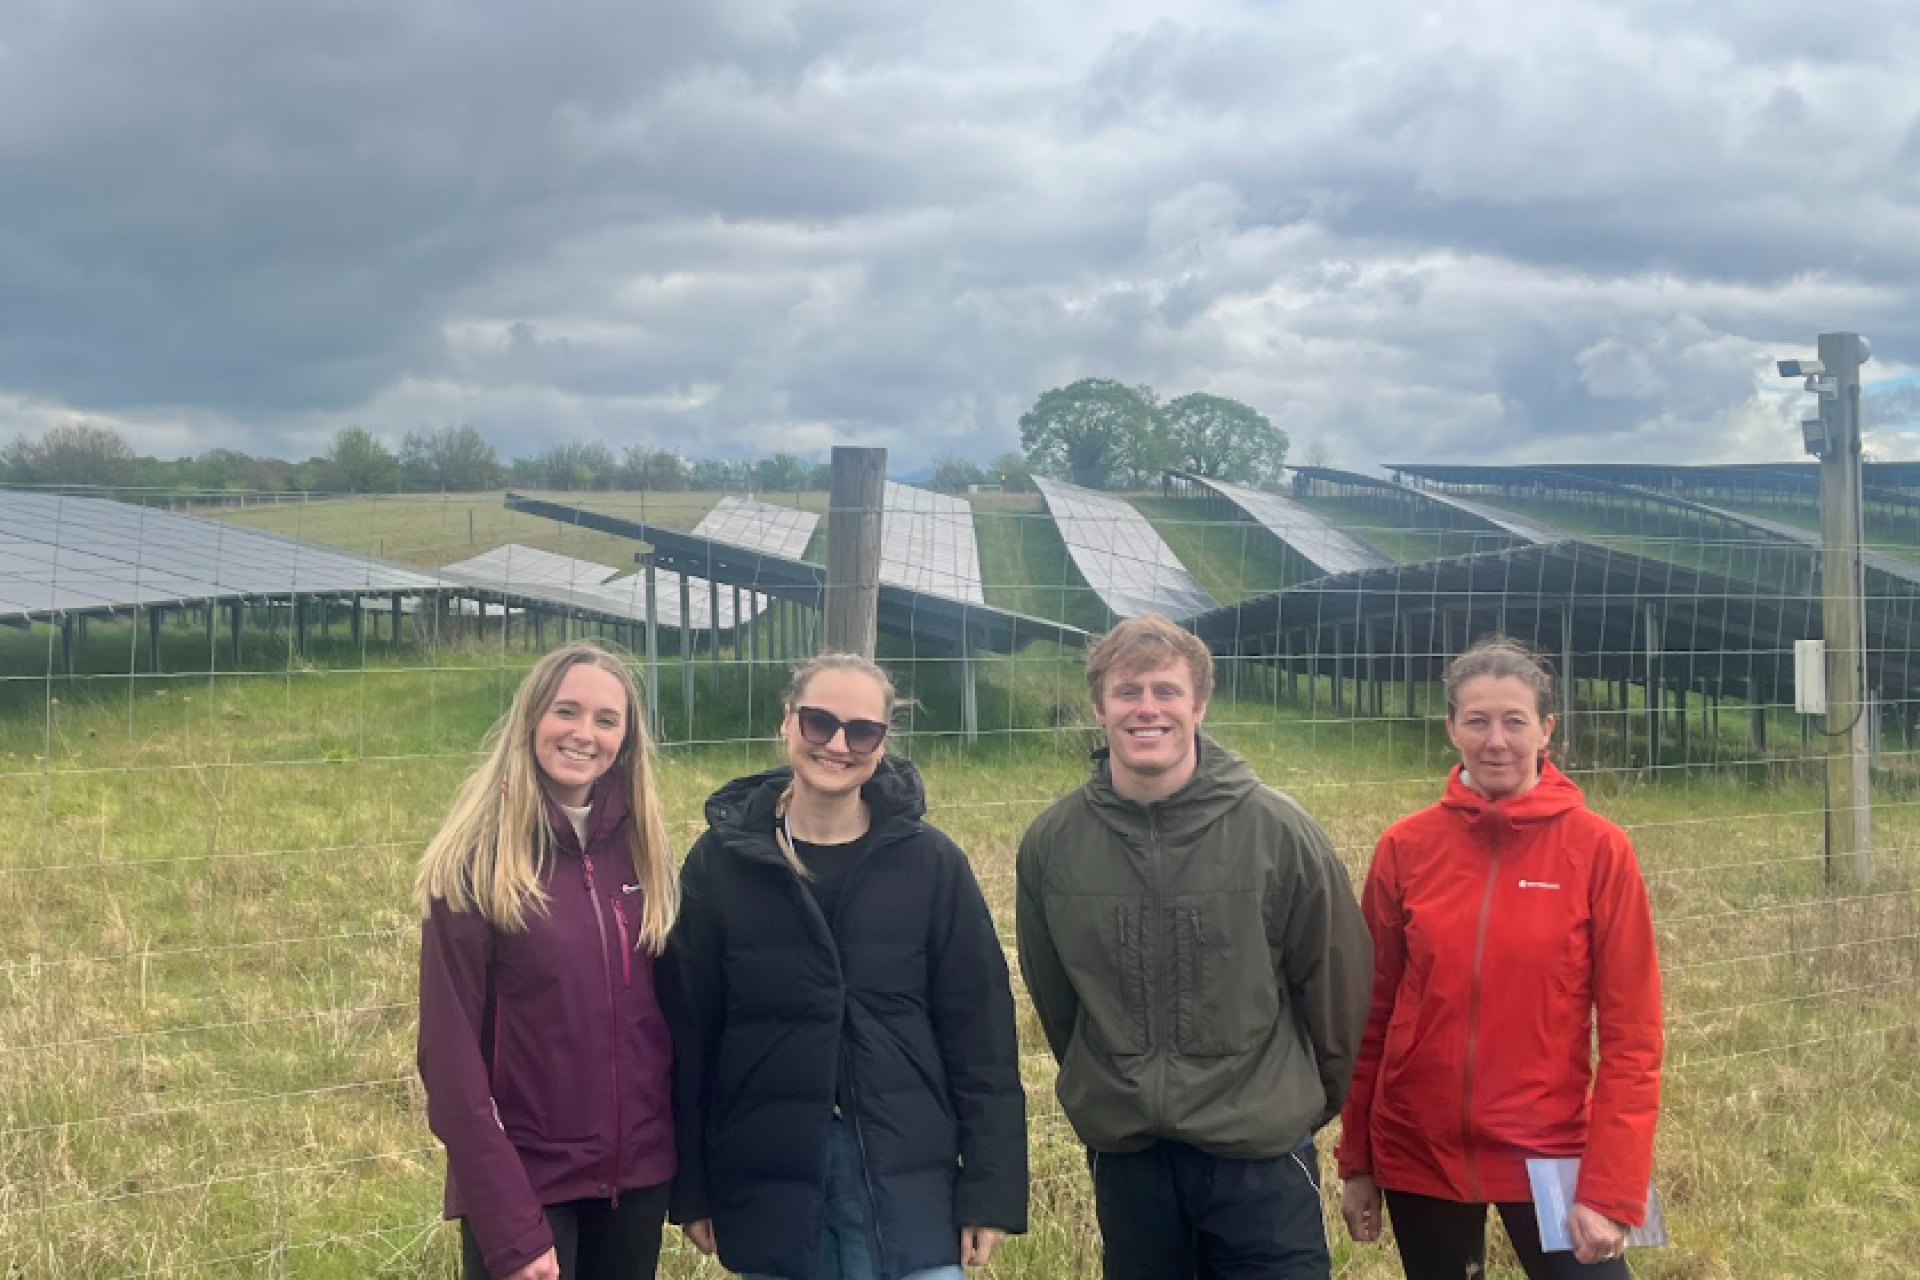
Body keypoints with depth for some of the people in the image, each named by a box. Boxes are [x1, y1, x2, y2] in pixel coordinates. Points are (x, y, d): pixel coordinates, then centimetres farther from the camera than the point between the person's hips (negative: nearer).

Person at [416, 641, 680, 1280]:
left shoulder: (642, 851, 5)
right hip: (524, 1184, -5)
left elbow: (671, 1016, 8)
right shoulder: (476, 861, -10)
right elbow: (451, 1053, -13)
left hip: (636, 1174, 5)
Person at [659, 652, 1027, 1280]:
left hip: (905, 1182, 0)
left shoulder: (931, 862, -2)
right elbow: (688, 1031, 3)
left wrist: (990, 1186, -4)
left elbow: (979, 1029, -1)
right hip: (765, 1186, 1)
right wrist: (690, 1187, 3)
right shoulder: (721, 861, 0)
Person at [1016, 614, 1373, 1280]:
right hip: (1124, 1153, 3)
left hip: (1260, 1154, -2)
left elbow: (1337, 975, 1)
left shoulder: (1277, 828, -10)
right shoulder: (1050, 842, -3)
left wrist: (1315, 1094, 11)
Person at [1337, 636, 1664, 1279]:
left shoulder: (1599, 849, -7)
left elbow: (1631, 1032, -7)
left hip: (1550, 1153, -2)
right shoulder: (1406, 847, -2)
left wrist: (1611, 1189, -12)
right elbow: (1372, 1014, 4)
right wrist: (1356, 1163, 5)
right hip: (1419, 1154, 2)